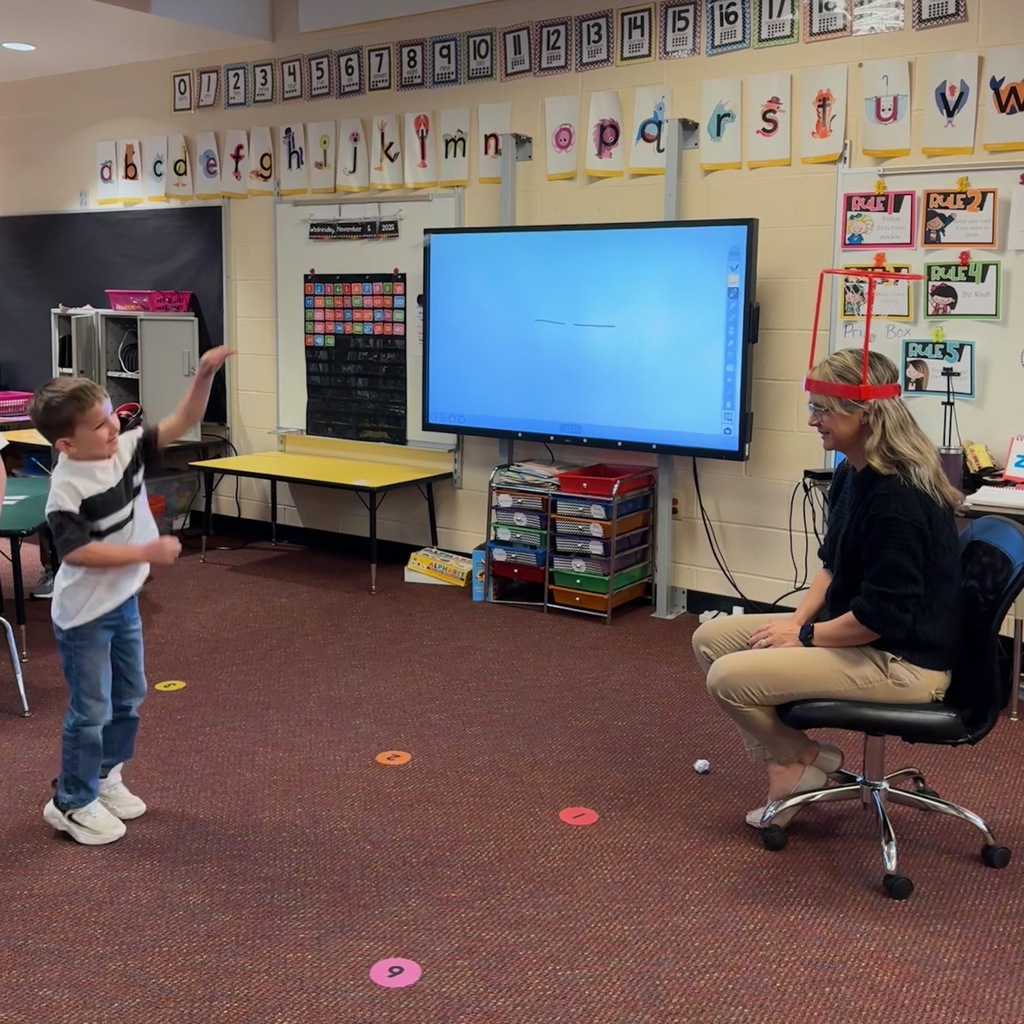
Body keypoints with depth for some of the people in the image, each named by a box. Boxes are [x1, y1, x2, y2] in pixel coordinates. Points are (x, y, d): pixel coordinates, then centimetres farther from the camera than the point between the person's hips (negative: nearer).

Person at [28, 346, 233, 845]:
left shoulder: (126, 449, -7)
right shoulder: (67, 488, -25)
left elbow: (182, 421, -6)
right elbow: (76, 551, -28)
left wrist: (204, 374, -21)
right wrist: (148, 551, -27)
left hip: (124, 602, 8)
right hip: (84, 614, -8)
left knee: (129, 698, 20)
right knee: (92, 711, 2)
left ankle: (105, 778, 39)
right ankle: (71, 804, 20)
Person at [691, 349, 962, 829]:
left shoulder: (897, 497, -26)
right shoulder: (853, 473, 3)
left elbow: (884, 616, -26)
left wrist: (805, 636, -13)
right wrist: (798, 619, -1)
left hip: (903, 661, -10)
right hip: (858, 629, 10)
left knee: (729, 678, -18)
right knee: (711, 639, 4)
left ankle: (801, 758, 9)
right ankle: (783, 760, 7)